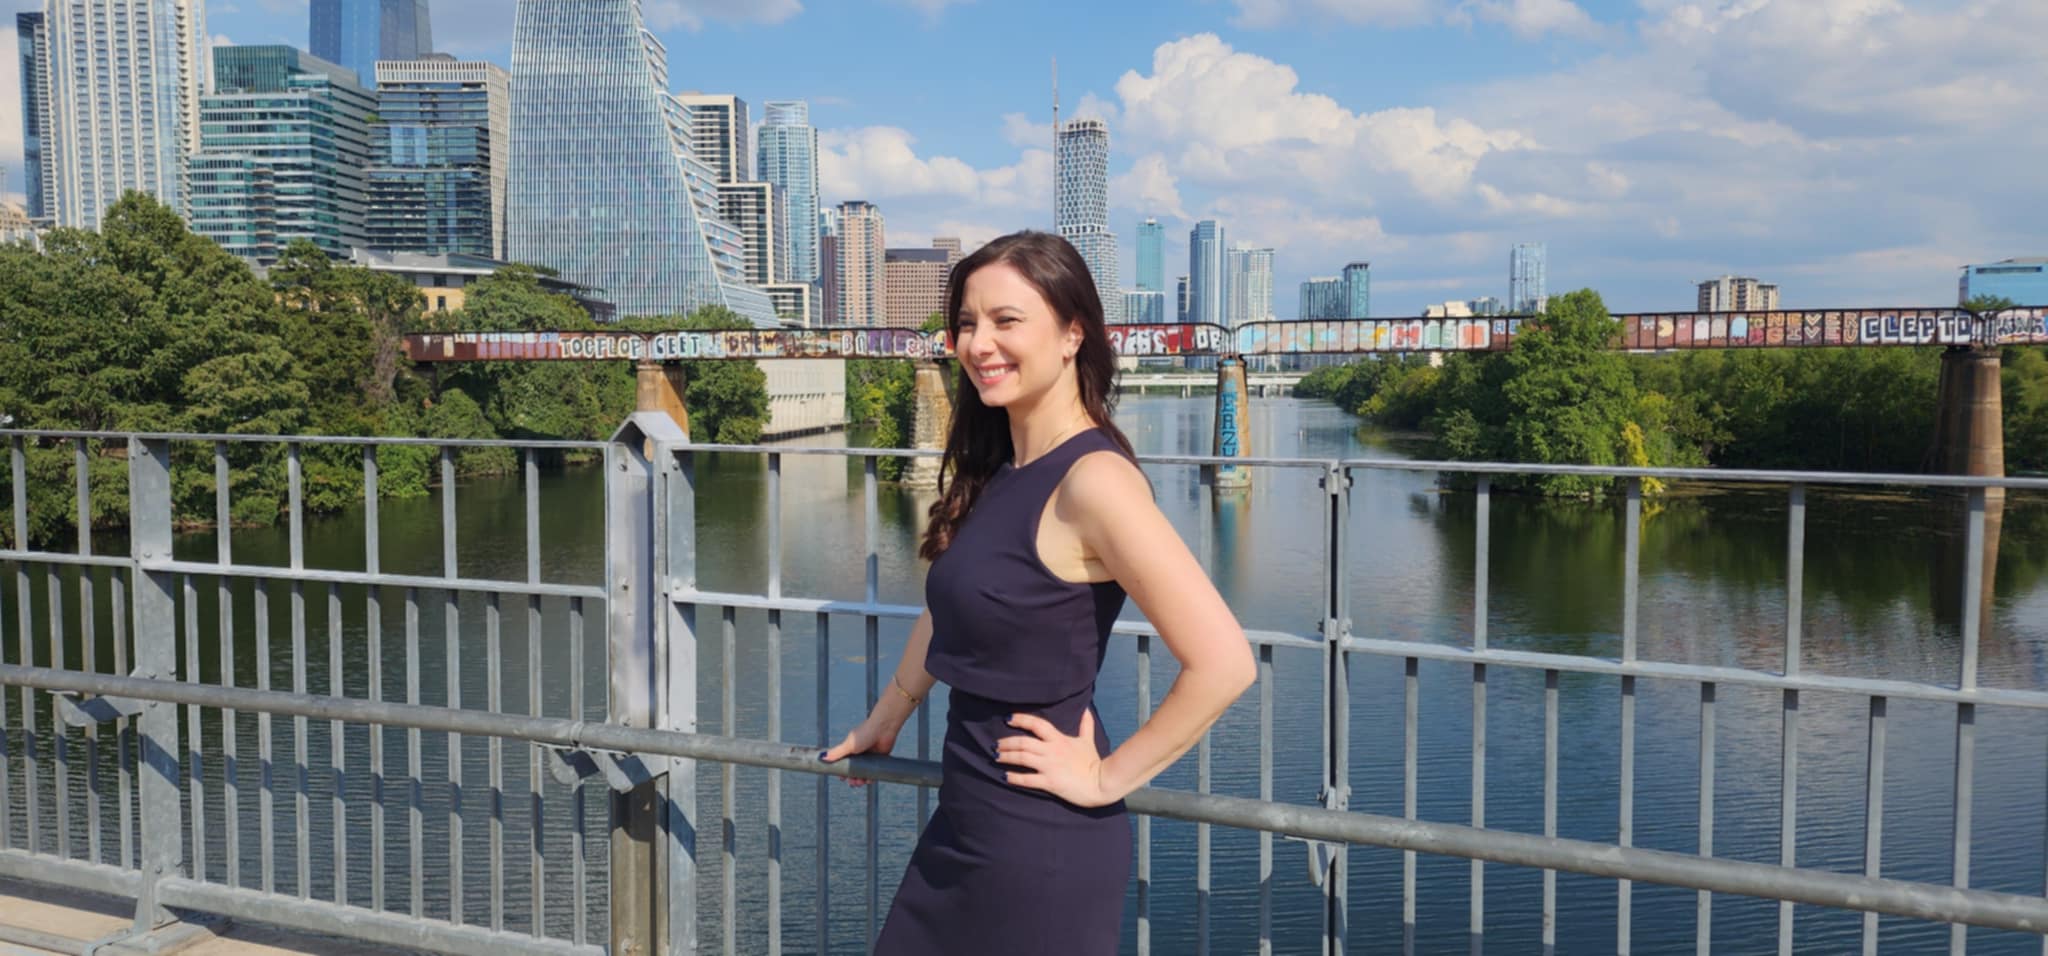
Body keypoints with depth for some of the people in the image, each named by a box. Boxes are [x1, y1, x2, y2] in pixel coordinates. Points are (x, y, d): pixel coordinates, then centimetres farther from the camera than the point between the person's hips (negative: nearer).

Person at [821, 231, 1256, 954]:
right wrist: (883, 724, 28)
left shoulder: (1092, 479, -22)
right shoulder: (996, 468, 5)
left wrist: (1105, 780, -17)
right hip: (968, 820, 8)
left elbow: (1222, 663, -27)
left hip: (1041, 841, -8)